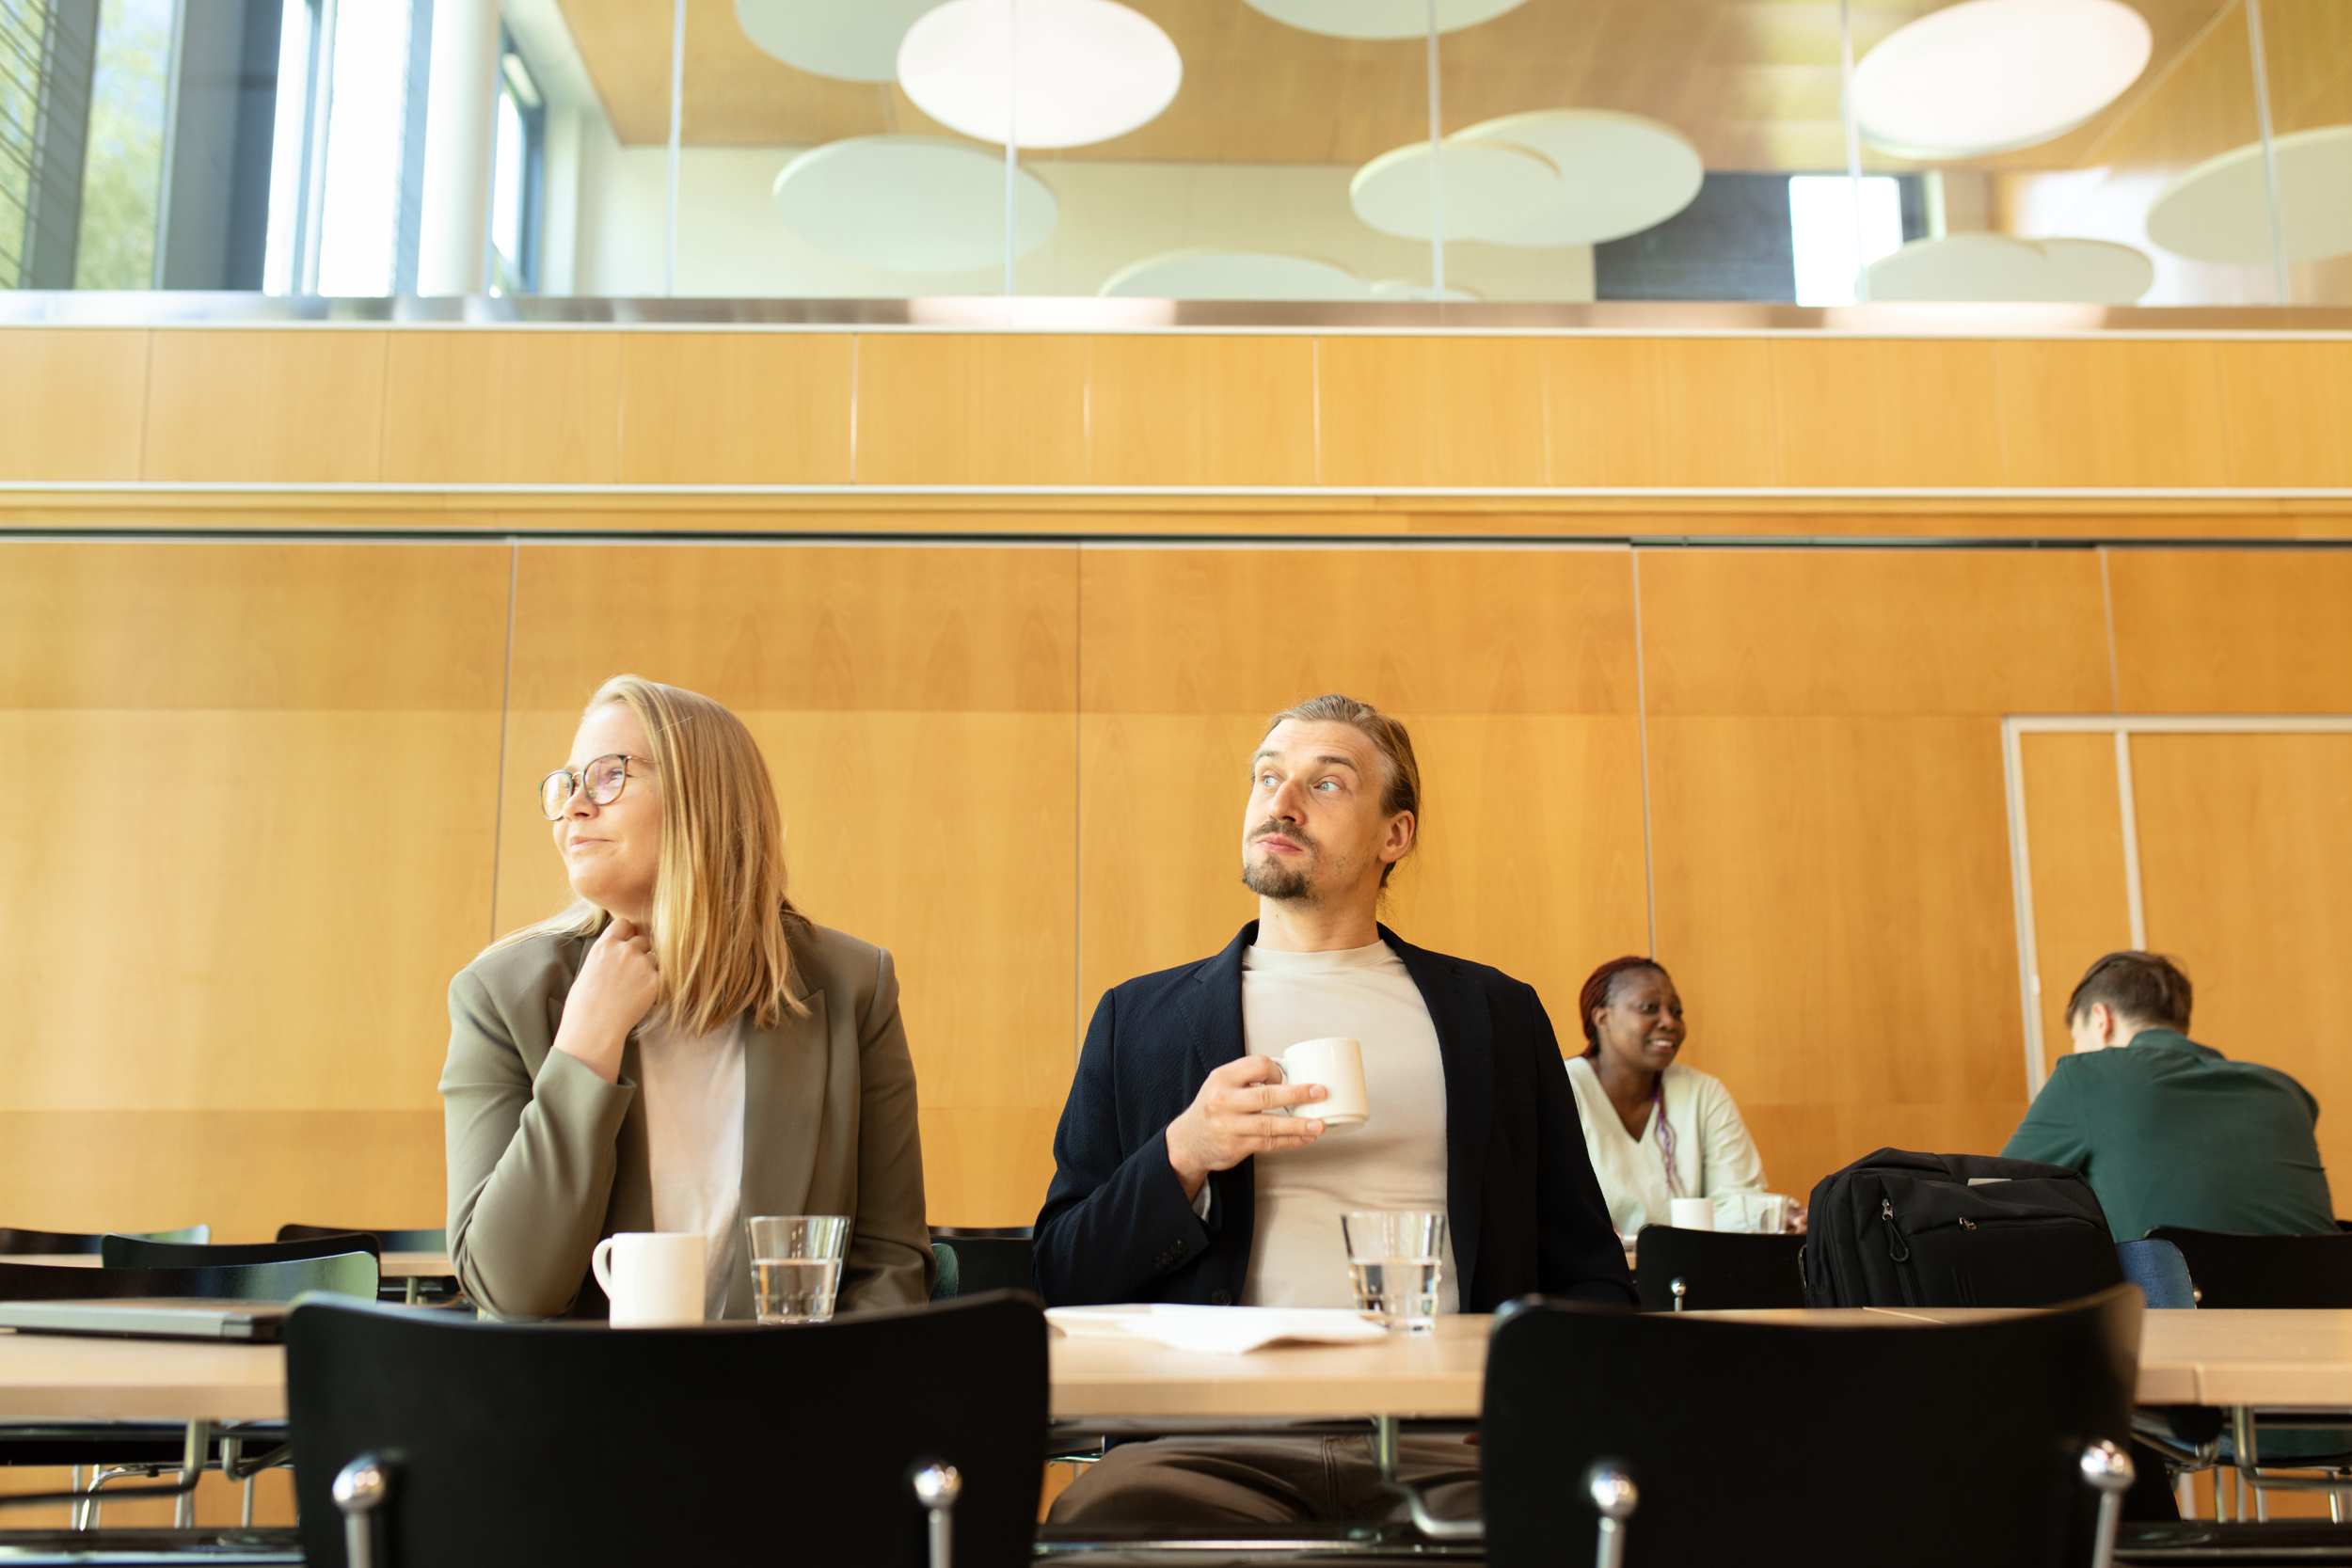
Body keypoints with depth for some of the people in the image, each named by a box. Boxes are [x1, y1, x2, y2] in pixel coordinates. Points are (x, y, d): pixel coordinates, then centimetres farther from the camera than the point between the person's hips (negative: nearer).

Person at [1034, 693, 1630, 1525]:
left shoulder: (1497, 1012, 20)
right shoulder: (1140, 1018, 18)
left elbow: (1588, 1272, 19)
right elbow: (1063, 1281, 13)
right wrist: (1182, 1159, -5)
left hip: (1447, 1439, 2)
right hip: (1219, 1440, -1)